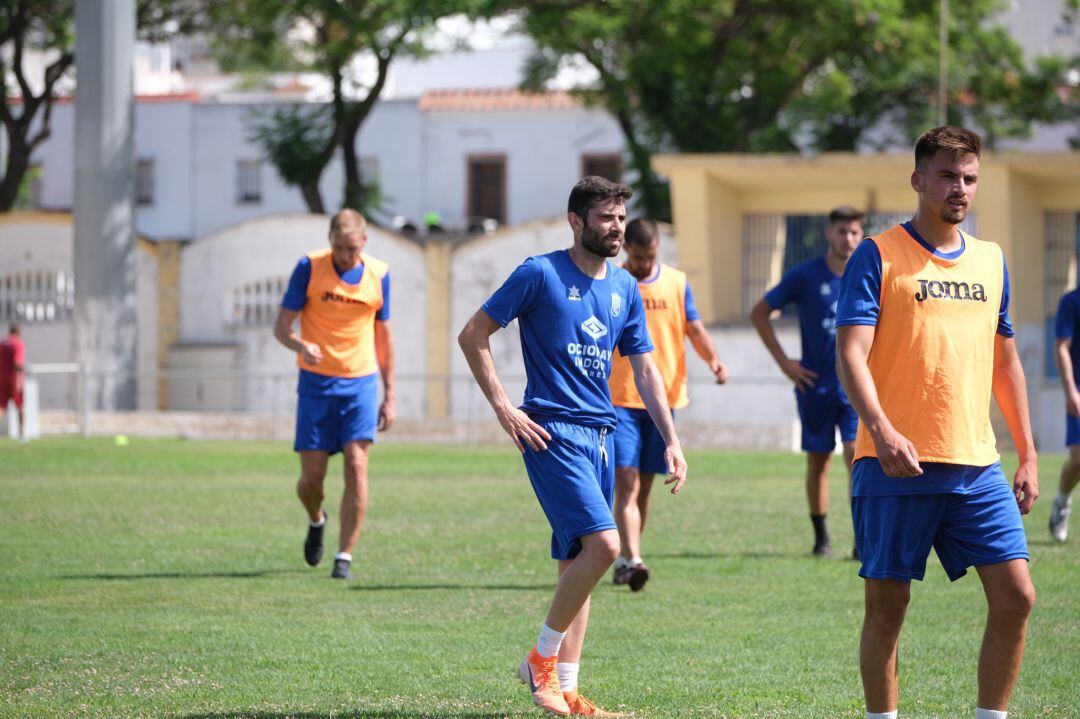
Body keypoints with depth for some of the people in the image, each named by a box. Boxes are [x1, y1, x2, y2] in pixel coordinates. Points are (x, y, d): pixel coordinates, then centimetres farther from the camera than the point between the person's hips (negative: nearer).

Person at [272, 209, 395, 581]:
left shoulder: (378, 274, 2)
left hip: (360, 383, 1)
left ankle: (345, 557, -8)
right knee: (311, 476, -1)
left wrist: (389, 394, 10)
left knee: (356, 465, -13)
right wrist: (301, 345, -28)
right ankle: (317, 521, 34)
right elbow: (281, 325, -5)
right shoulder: (309, 267, -6)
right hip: (316, 382, -1)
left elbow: (383, 335, 11)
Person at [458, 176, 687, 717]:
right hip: (552, 432, -7)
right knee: (602, 543, -20)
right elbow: (472, 336, -3)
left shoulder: (625, 288, 13)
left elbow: (645, 369, 18)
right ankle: (542, 657, -5)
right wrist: (503, 407, -9)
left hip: (600, 436, 7)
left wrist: (671, 441, 10)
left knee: (576, 562, 7)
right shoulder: (541, 274, -6)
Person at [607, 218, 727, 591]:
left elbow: (694, 329, 10)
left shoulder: (677, 283, 8)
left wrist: (713, 359, -8)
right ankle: (631, 560, -24)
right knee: (625, 482, -15)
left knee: (644, 486, 9)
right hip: (619, 399, -3)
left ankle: (625, 560, 20)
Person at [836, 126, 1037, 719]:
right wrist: (881, 429, -28)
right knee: (887, 607, 0)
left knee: (1015, 597, -4)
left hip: (977, 466, 5)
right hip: (894, 467, -4)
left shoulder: (990, 261, 15)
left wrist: (1027, 456, 18)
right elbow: (851, 355, -12)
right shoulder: (878, 257, -2)